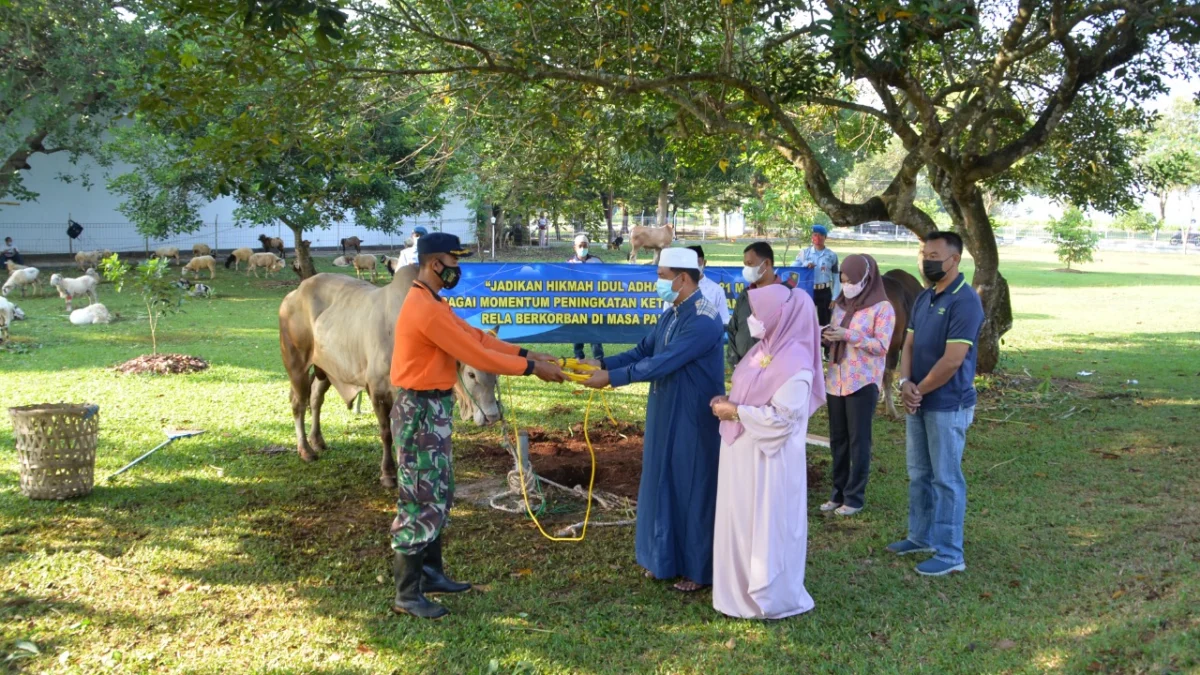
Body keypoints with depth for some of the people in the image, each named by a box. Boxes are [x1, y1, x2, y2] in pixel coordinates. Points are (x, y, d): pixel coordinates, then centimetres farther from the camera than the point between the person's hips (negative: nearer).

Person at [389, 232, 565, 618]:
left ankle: (431, 574, 28)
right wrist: (529, 368, -15)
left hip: (432, 408, 11)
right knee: (421, 500, -5)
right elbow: (476, 355, -21)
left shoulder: (431, 303, 13)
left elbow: (474, 336, 13)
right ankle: (406, 595, 3)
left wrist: (525, 353, 6)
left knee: (438, 494, 17)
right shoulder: (426, 309, -22)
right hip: (420, 411, -11)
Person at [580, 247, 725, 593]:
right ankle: (666, 559, 29)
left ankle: (698, 569, 15)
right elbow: (643, 351, 9)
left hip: (693, 422, -9)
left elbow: (663, 363, -27)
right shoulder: (672, 315, 8)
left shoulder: (703, 321, -22)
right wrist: (602, 364, -5)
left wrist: (612, 378, -26)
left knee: (693, 490, 2)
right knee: (664, 486, 15)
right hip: (664, 417, 9)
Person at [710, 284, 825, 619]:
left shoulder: (794, 363, -20)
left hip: (770, 460, -9)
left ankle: (772, 597, 16)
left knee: (767, 527, 2)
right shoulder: (762, 350, 8)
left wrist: (736, 412, -18)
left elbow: (781, 418, -23)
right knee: (741, 522, 17)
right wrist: (728, 402, 0)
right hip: (742, 454, 9)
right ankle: (744, 587, 31)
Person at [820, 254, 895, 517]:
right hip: (836, 381, 6)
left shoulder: (882, 308, -7)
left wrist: (848, 335, -22)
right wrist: (827, 336, -5)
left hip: (863, 383, -6)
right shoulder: (840, 304, 12)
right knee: (837, 439, 11)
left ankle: (854, 497, 10)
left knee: (858, 440, 2)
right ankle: (839, 492, 21)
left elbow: (882, 345, -14)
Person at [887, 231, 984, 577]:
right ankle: (922, 536, 31)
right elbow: (909, 345, 10)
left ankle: (950, 554, 7)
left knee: (946, 479, -1)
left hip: (948, 405, -8)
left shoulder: (964, 301, -17)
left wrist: (919, 390, -11)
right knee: (919, 475, 17)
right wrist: (905, 383, -8)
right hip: (919, 403, 8)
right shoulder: (923, 299, 10)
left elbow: (952, 360, -21)